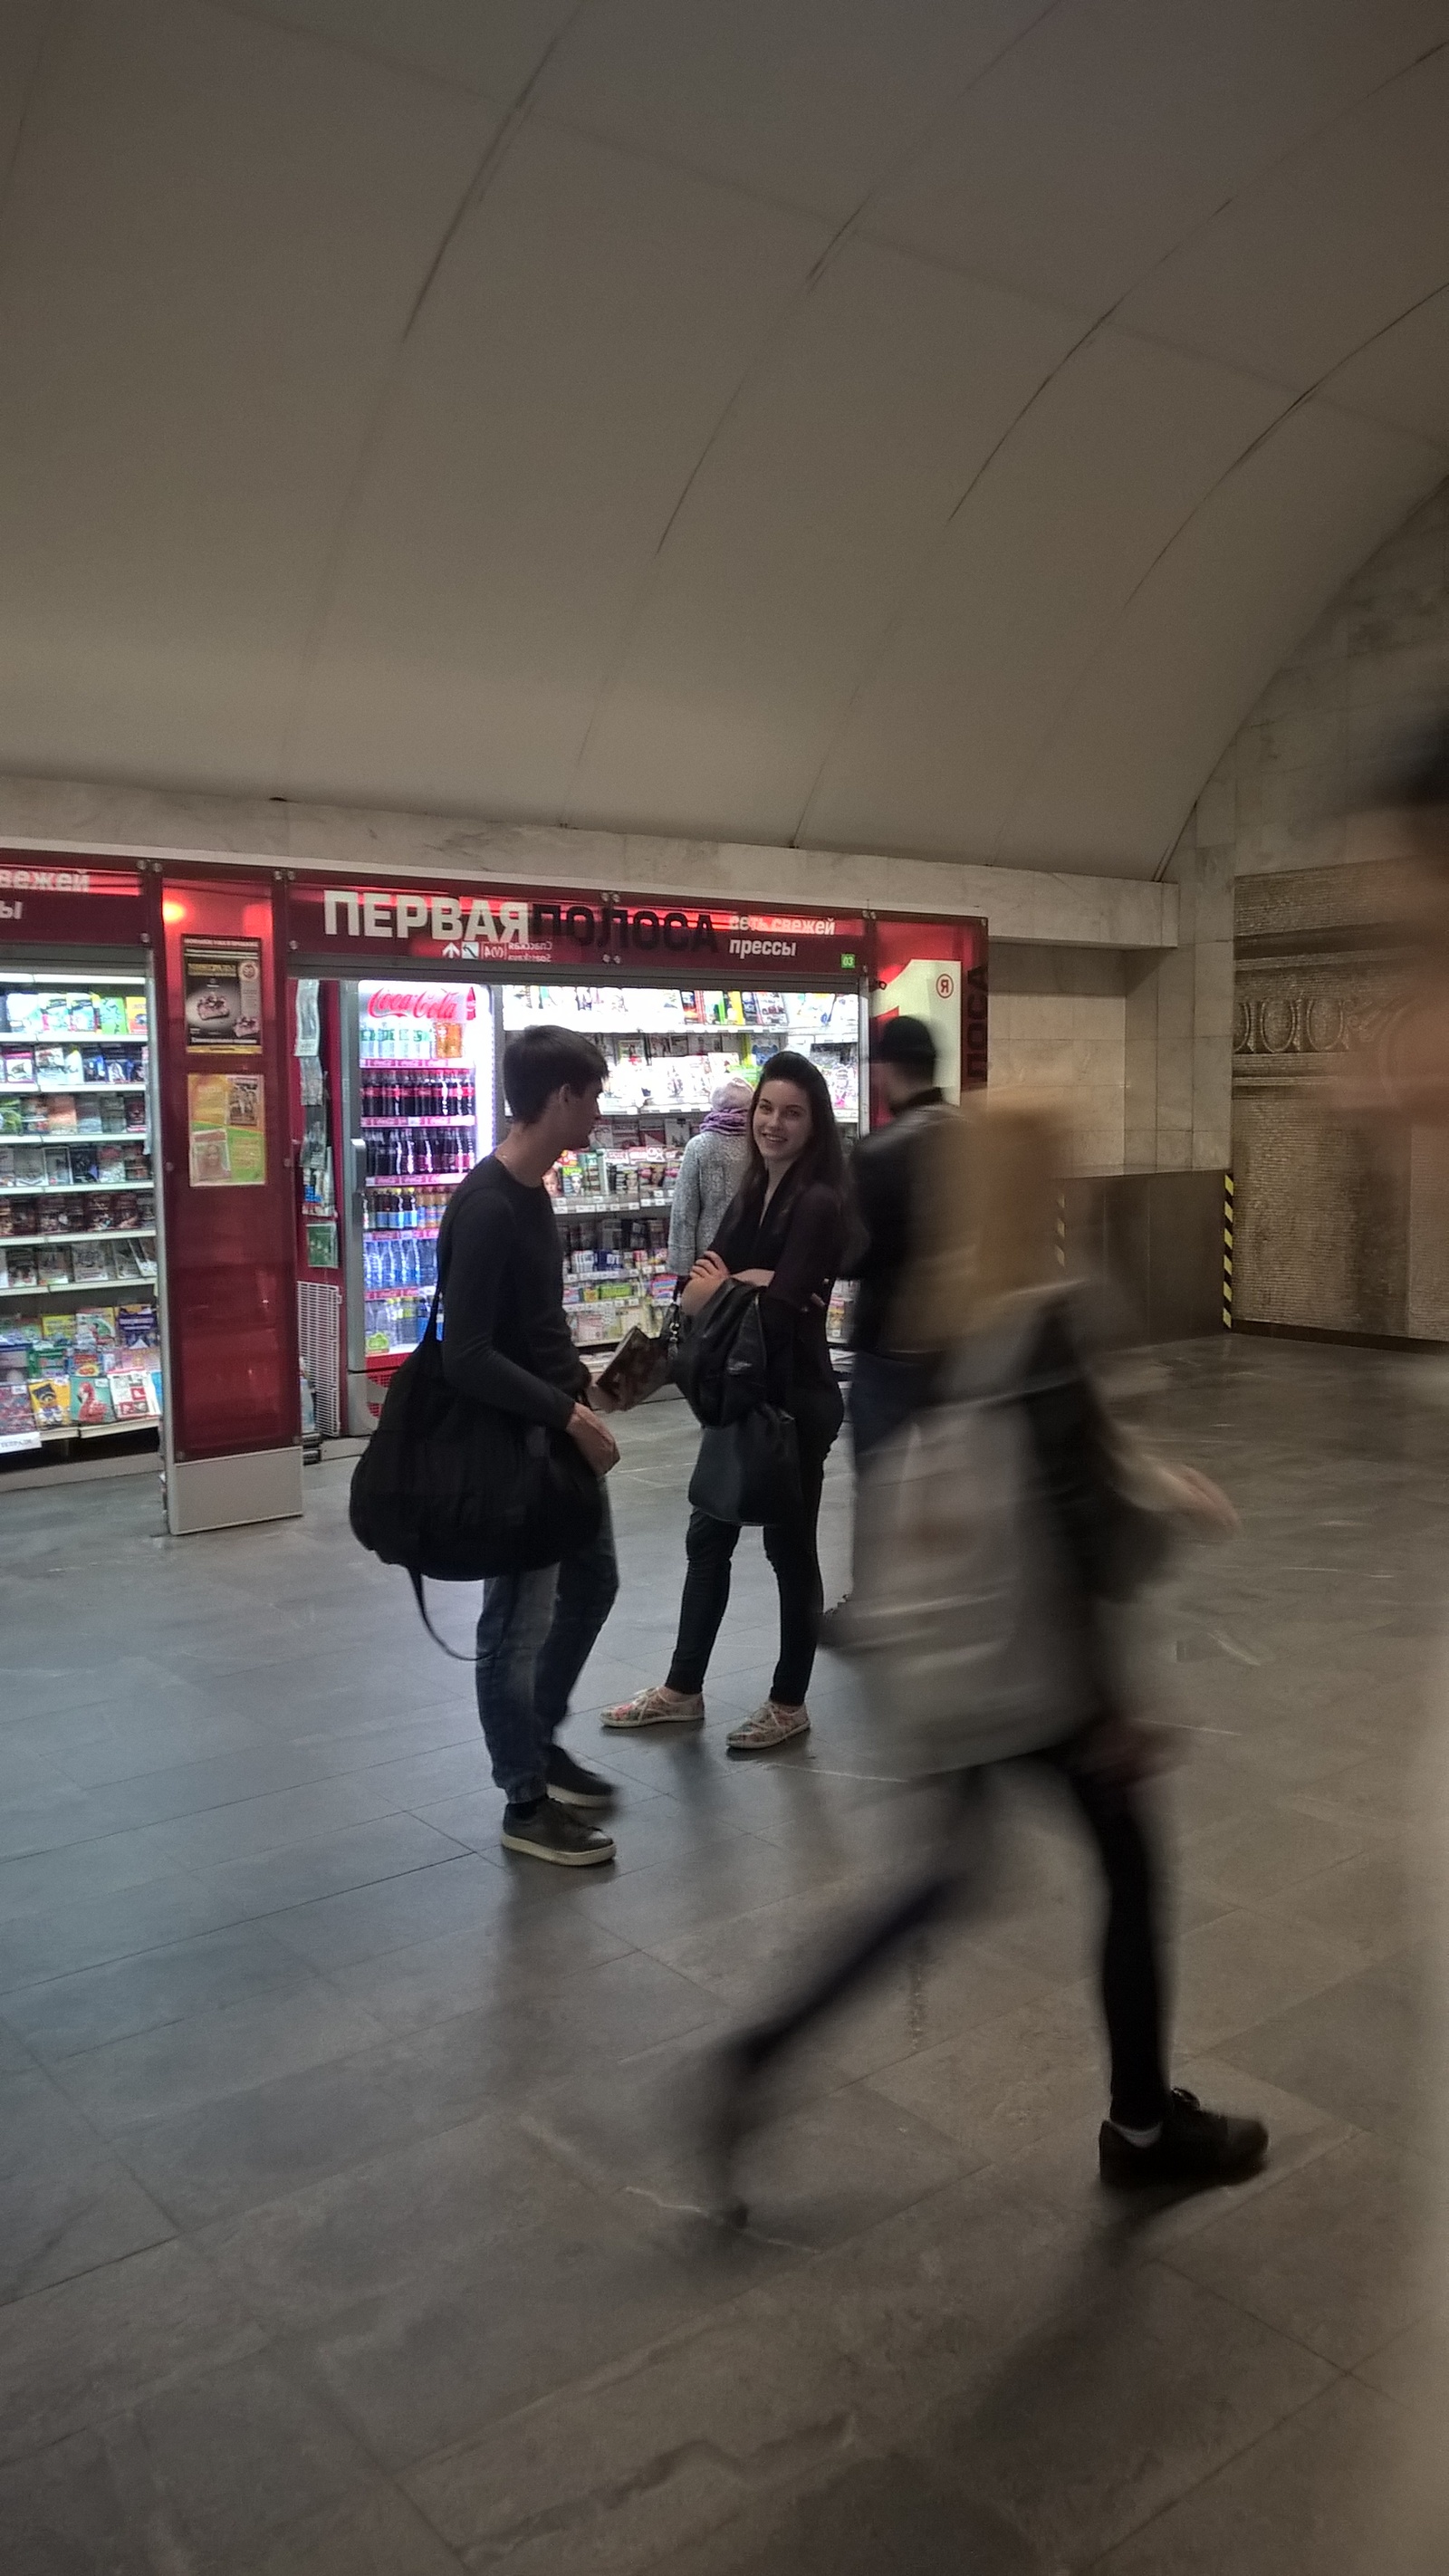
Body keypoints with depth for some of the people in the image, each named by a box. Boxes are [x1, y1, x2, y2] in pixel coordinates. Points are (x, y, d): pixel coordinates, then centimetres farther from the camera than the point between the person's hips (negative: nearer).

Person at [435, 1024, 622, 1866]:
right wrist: (570, 1414, -22)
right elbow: (467, 1357, -26)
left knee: (593, 1581, 22)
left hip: (558, 1431, 10)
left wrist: (577, 1385, 9)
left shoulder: (532, 1191, 7)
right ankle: (526, 1803, 17)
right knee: (521, 1617, 2)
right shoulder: (487, 1207, -23)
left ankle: (540, 1741, 38)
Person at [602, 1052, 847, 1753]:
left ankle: (789, 1703, 21)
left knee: (788, 1545, 5)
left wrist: (722, 1290, -4)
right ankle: (683, 1689, 29)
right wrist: (743, 1285, -18)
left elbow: (779, 1311, -21)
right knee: (708, 1536, 15)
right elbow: (695, 1293, 3)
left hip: (793, 1400, -8)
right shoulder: (750, 1194, 9)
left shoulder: (819, 1204, -15)